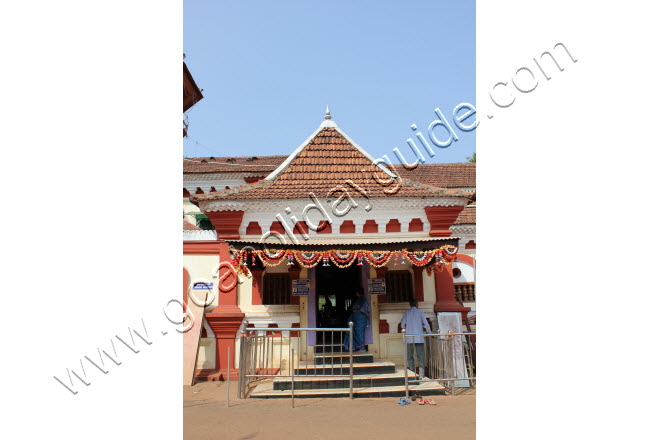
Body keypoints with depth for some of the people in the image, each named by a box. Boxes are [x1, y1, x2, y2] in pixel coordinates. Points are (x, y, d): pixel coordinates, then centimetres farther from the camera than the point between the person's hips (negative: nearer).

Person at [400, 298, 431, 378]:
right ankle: (421, 373, 1)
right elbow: (426, 323, 0)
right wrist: (429, 333, 13)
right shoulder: (420, 312, 2)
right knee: (420, 355, 4)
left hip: (409, 336, 1)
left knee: (410, 355, 8)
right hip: (419, 337, -1)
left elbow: (402, 325, 3)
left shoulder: (406, 312, 5)